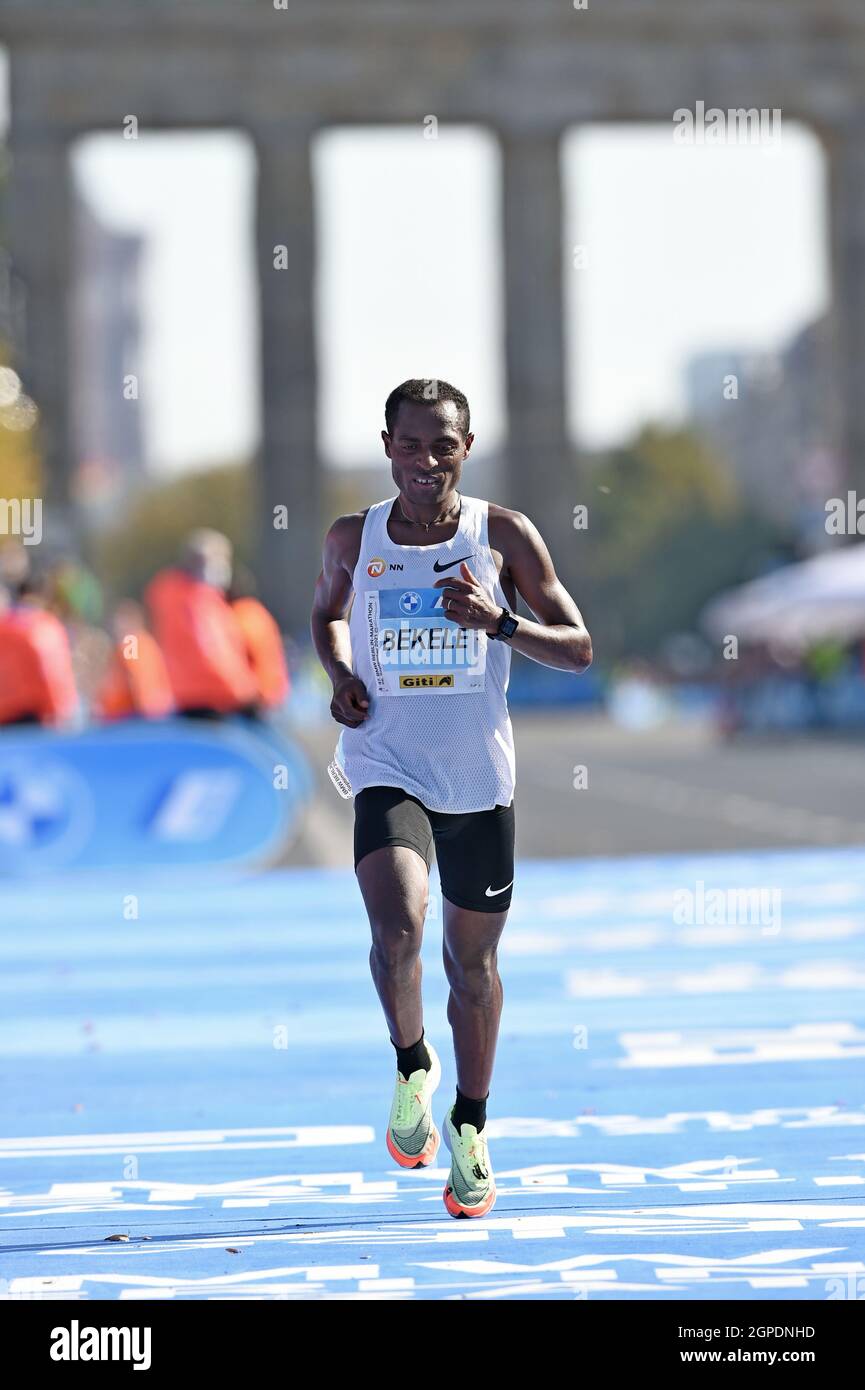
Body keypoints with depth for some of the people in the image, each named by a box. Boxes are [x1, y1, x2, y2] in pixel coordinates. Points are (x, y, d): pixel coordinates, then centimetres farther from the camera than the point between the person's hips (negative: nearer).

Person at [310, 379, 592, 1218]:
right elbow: (326, 612, 21)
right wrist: (339, 673, 0)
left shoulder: (504, 535, -4)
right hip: (387, 770, -1)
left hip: (480, 779, 1)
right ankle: (412, 1066, 4)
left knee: (473, 959, 12)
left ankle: (470, 1129, 30)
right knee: (397, 928, -25)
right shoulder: (353, 539, 0)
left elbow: (578, 650, -2)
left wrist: (499, 622, -20)